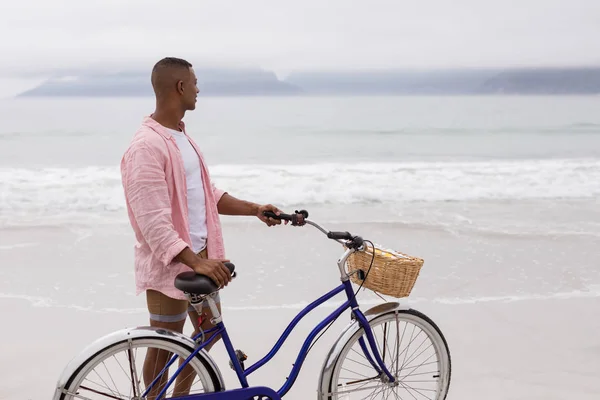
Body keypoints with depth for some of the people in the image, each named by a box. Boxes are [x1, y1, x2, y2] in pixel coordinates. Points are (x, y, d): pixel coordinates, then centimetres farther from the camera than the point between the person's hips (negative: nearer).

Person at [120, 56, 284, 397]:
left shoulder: (182, 136, 10)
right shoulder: (147, 146, -22)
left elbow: (207, 193, 16)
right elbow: (154, 222, -27)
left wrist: (254, 209, 6)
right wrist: (196, 262, -32)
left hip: (200, 256, 10)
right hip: (169, 263, -9)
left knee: (211, 330, 21)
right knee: (165, 346, 5)